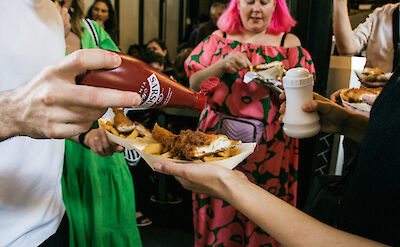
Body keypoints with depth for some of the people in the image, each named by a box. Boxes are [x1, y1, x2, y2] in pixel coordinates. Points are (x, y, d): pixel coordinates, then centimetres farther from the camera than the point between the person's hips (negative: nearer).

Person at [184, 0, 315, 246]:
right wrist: (222, 64, -15)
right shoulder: (219, 39, 9)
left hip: (268, 142, -1)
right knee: (219, 208, 8)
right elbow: (194, 82, 1)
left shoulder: (289, 43, 5)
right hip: (219, 134, 1)